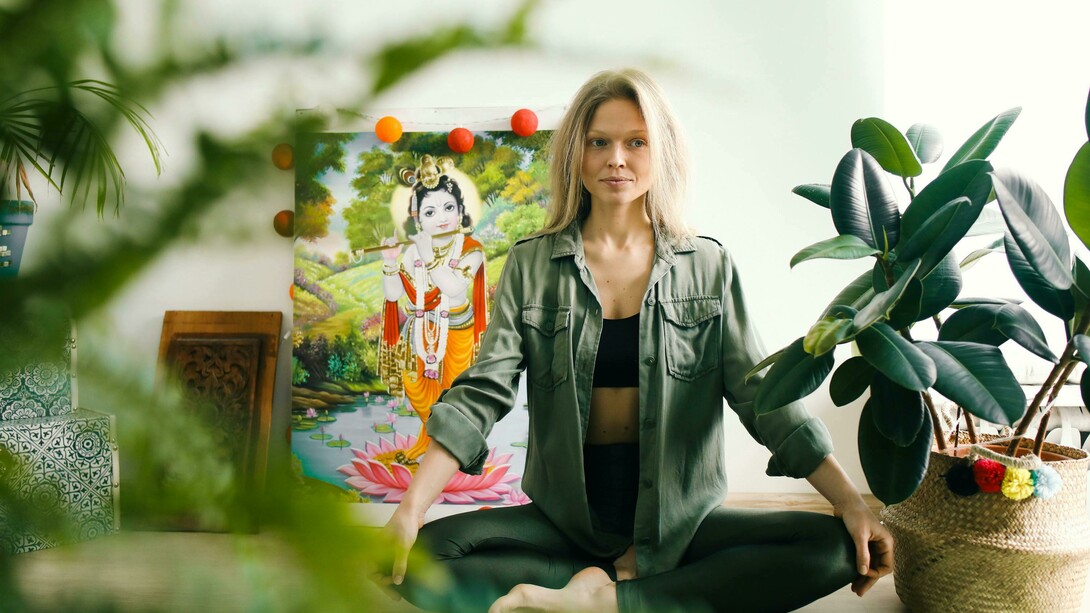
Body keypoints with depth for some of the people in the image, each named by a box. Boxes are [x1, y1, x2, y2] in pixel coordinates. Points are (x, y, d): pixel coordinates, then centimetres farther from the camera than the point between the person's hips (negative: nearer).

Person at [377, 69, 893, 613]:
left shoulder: (709, 266, 2)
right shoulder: (531, 266, 1)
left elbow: (759, 390, -1)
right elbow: (482, 392, -7)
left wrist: (851, 501, -11)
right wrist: (408, 512, -19)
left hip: (681, 520, 1)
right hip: (566, 518, 0)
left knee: (836, 547, -23)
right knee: (422, 555, -24)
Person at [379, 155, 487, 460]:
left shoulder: (471, 249, -21)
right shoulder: (414, 249, -11)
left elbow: (454, 288, -35)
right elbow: (393, 295, -11)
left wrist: (430, 258, -39)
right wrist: (390, 263, -27)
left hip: (456, 330, -3)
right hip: (422, 330, 3)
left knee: (453, 387, 13)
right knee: (415, 384, 14)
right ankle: (430, 431, 44)